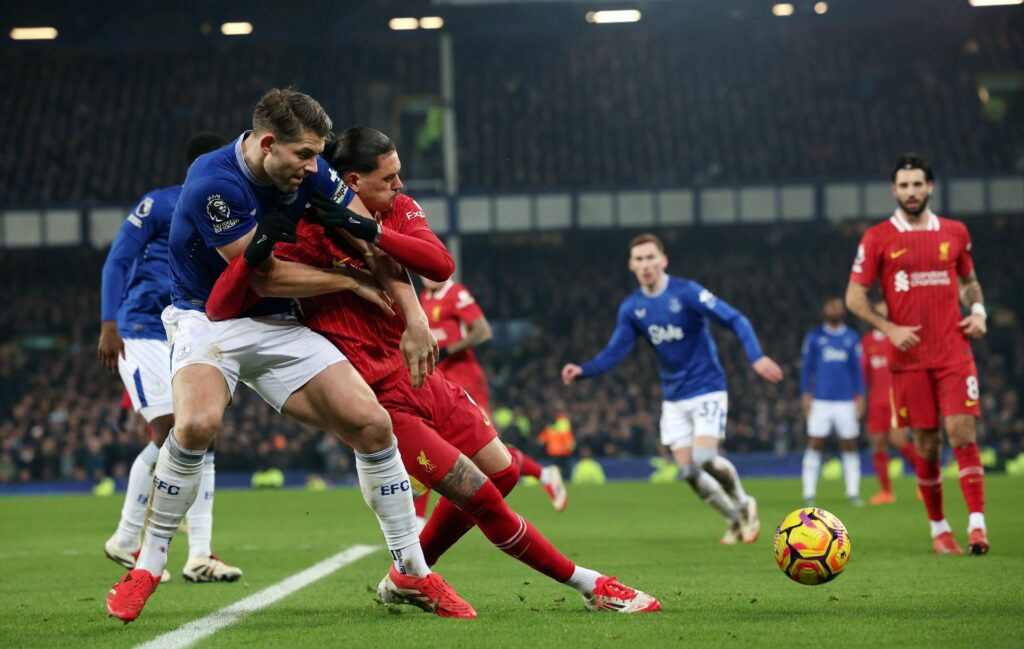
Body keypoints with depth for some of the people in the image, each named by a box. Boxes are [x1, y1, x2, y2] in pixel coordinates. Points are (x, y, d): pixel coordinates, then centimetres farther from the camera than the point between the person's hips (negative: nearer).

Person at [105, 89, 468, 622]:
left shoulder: (307, 172, -6)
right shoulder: (214, 183, -26)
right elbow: (267, 278, -20)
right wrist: (353, 281, -9)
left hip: (276, 327, 6)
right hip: (207, 317, -6)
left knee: (371, 423, -8)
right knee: (198, 423, -34)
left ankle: (412, 569, 7)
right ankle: (146, 568, -15)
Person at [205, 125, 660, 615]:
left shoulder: (399, 210, 4)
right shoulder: (310, 235, -16)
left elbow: (441, 265, -17)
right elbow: (220, 309, -22)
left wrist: (369, 230, -27)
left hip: (420, 375, 8)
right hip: (382, 398, -8)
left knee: (502, 472, 15)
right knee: (482, 497, -11)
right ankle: (591, 585, 2)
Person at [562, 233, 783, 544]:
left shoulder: (686, 292, -14)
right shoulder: (631, 308, 1)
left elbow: (735, 320, -16)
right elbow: (614, 353, 1)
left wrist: (756, 356, -31)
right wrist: (583, 370, -17)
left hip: (707, 389, -5)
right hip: (674, 399, 5)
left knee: (705, 459, -20)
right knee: (689, 472, -2)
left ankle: (743, 504, 9)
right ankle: (735, 520, 19)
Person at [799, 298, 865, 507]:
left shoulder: (852, 338, 10)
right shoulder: (814, 336, 6)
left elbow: (857, 369, 12)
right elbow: (806, 367, 7)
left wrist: (860, 396, 4)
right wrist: (806, 394, -1)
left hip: (846, 401, 2)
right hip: (820, 401, -1)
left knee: (849, 446, 1)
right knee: (815, 444, -5)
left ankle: (853, 492, 7)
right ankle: (809, 493, -3)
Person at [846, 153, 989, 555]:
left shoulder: (954, 233, 9)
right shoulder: (877, 238, 1)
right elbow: (854, 297, 2)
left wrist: (978, 311, 2)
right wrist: (889, 328, -11)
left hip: (954, 353, 1)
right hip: (909, 358, -1)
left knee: (963, 433, -11)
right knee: (927, 445, 3)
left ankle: (977, 524, -13)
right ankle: (939, 529, 15)